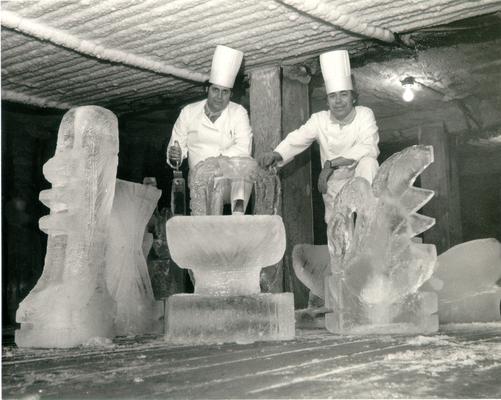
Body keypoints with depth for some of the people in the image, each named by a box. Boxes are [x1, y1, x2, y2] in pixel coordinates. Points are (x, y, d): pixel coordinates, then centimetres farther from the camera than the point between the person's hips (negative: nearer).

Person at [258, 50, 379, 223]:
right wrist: (276, 154, -35)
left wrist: (331, 163, -26)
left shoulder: (364, 115, -5)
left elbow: (368, 148, -20)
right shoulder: (320, 119, 0)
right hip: (334, 184, 2)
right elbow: (296, 139, -13)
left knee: (368, 162, -31)